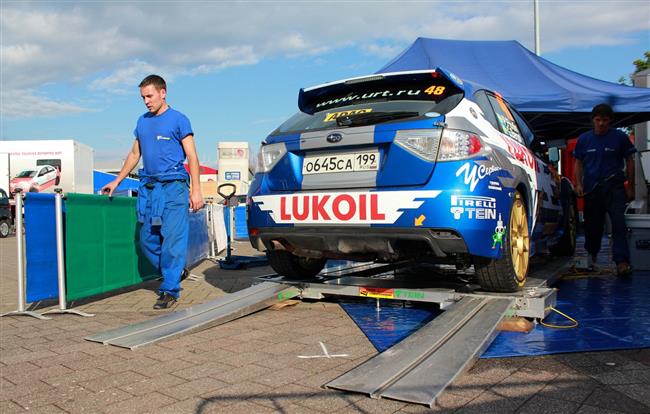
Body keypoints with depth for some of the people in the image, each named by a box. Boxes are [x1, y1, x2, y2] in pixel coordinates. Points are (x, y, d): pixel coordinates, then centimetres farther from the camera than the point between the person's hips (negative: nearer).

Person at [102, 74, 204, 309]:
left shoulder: (178, 120, -1)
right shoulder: (142, 122, 16)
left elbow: (192, 156, -5)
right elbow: (134, 154, 25)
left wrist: (196, 190, -11)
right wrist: (116, 181, 22)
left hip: (173, 186, -6)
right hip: (148, 187, 7)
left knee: (172, 240, -6)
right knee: (147, 239, 8)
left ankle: (169, 290, 1)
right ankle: (176, 271, 26)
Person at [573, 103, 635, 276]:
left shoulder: (620, 137, 1)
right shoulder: (584, 139, 7)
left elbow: (629, 161, 6)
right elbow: (578, 163, 13)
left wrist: (630, 186, 3)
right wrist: (579, 183, 0)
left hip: (613, 185, -2)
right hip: (591, 187, 3)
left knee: (618, 221, -15)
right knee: (592, 224, 11)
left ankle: (621, 261, -19)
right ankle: (591, 257, 29)